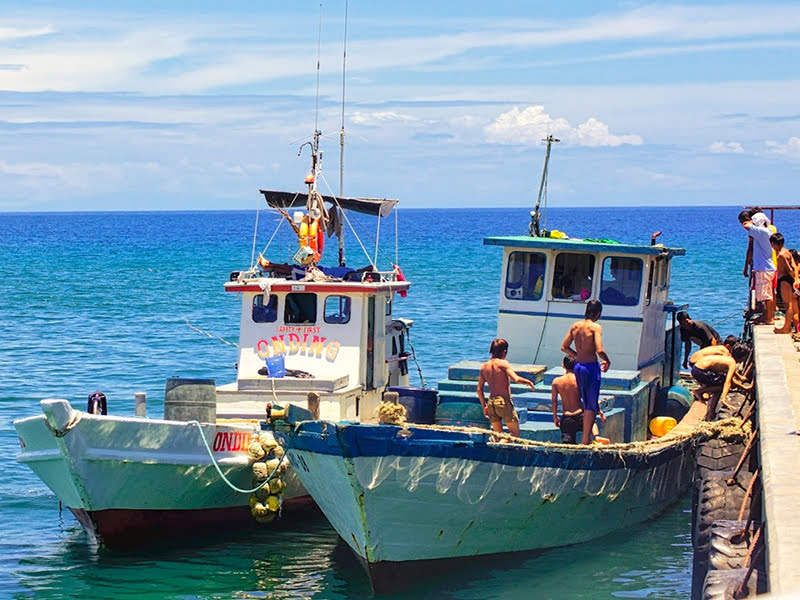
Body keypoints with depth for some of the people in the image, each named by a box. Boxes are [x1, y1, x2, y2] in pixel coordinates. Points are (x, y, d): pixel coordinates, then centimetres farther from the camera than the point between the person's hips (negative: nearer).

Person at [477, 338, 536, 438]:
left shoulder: (484, 366, 9)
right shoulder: (503, 363, -9)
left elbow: (479, 390, 12)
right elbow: (516, 379, -22)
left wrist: (484, 406, 21)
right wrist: (527, 381, -3)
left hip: (491, 403, 6)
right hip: (504, 402, -6)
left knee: (497, 434, 17)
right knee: (515, 433, 2)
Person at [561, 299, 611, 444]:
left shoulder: (575, 326, 6)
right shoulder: (595, 327, -13)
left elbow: (564, 347, 10)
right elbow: (599, 350, -22)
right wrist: (607, 361, -3)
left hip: (578, 367, 7)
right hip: (591, 366, -7)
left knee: (586, 404, 19)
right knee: (592, 406, 1)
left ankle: (585, 438, 23)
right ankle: (586, 440, 0)